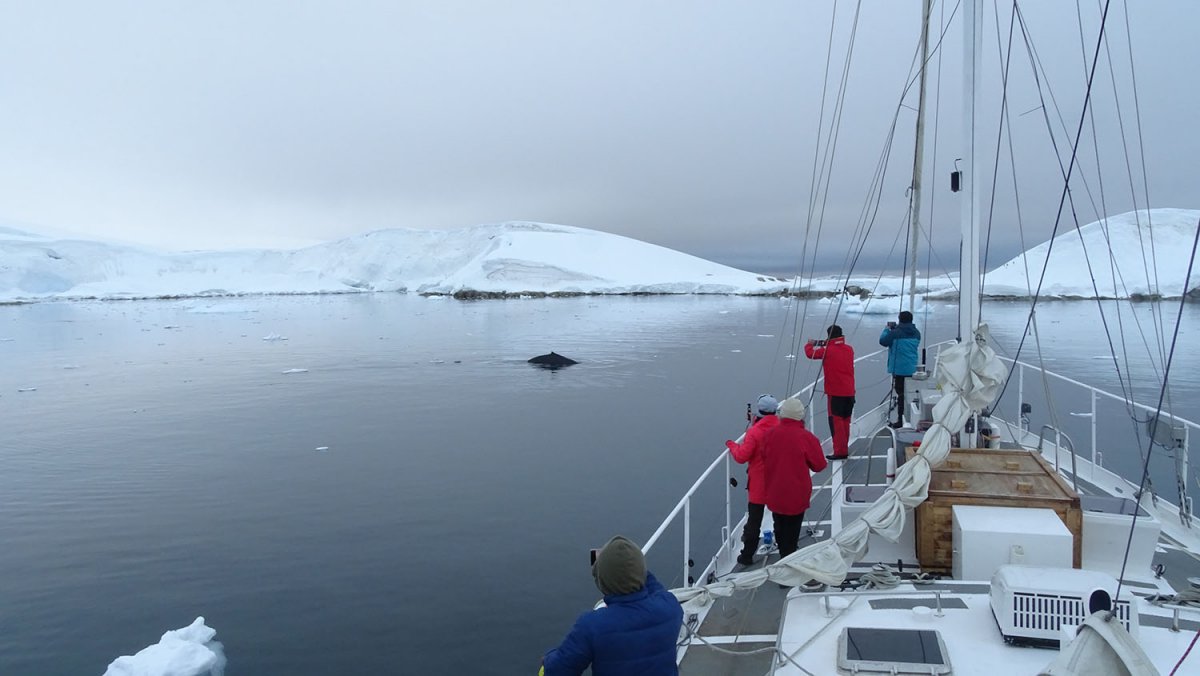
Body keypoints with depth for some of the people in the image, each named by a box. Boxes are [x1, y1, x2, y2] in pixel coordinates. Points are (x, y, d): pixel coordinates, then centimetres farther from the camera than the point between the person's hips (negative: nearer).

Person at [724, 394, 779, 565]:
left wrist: (731, 445, 0)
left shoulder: (754, 432, -20)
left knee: (754, 519, 6)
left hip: (759, 483, -4)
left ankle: (747, 555, 12)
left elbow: (741, 457, -19)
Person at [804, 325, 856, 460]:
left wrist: (810, 344, 16)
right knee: (845, 421, 15)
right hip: (849, 392, 6)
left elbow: (810, 353, -4)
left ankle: (840, 451, -6)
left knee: (836, 421, -3)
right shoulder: (849, 349, 6)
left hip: (835, 393, -6)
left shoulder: (827, 351, -12)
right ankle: (844, 448, 23)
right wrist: (827, 344, 20)